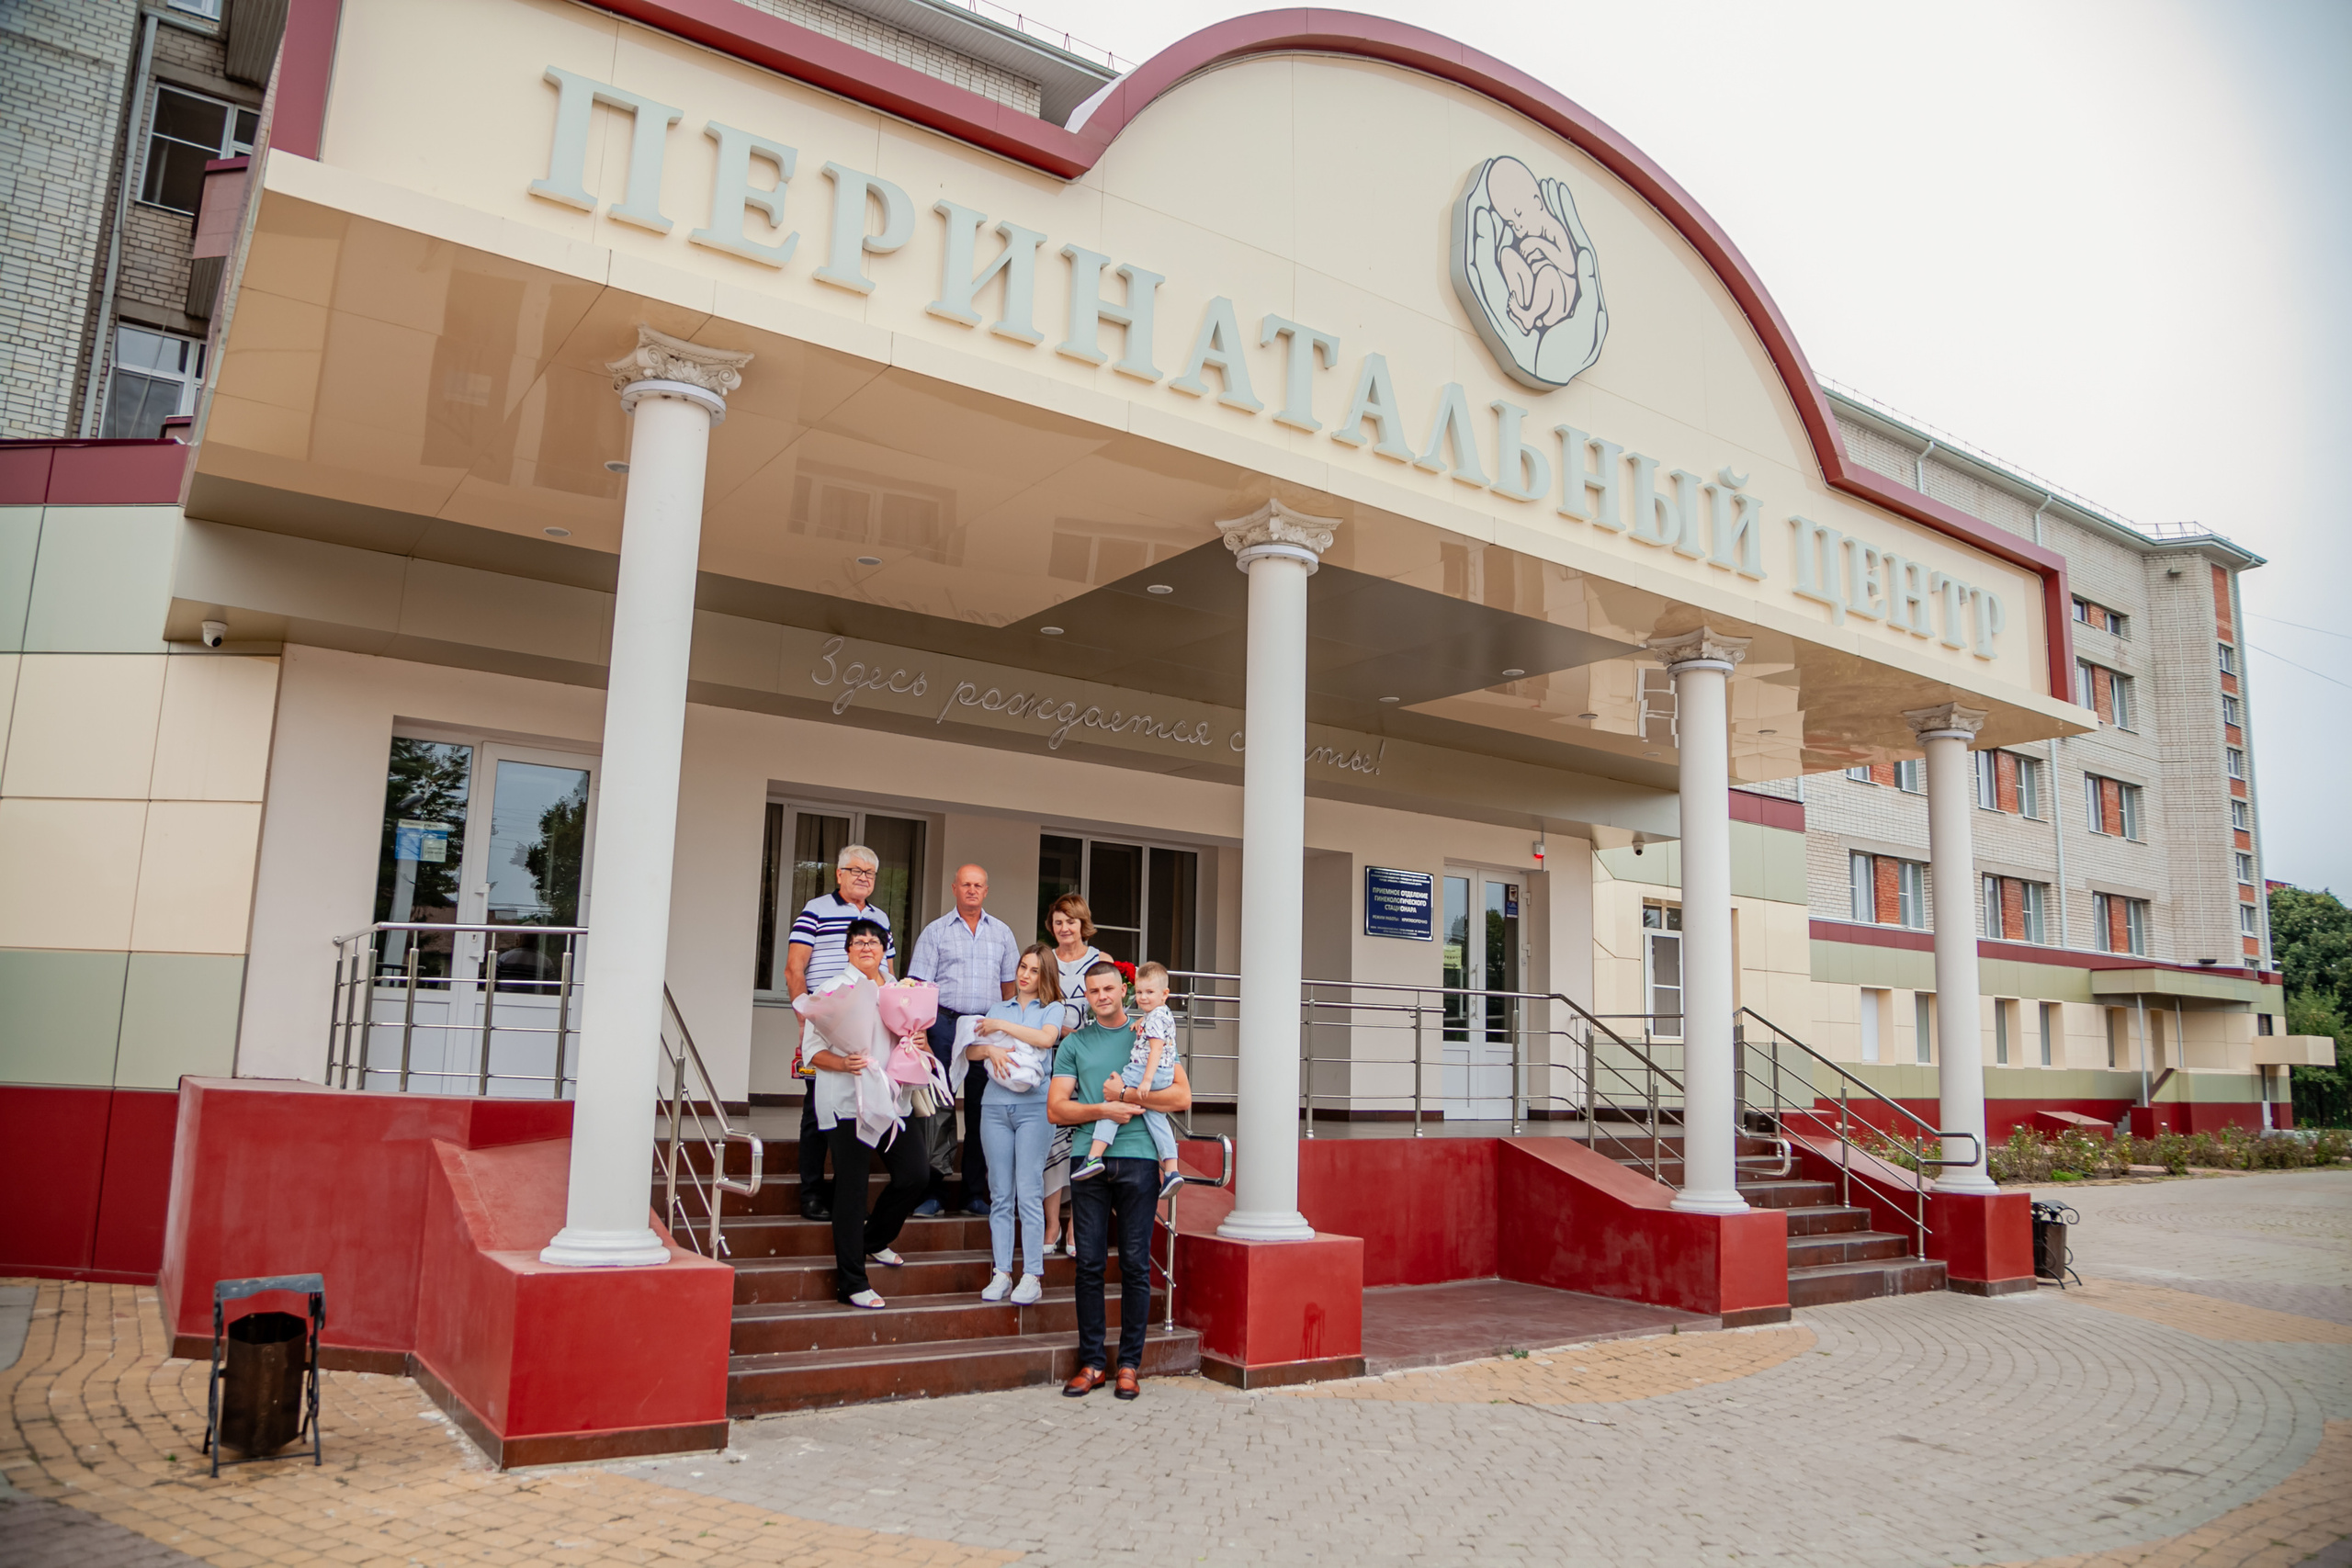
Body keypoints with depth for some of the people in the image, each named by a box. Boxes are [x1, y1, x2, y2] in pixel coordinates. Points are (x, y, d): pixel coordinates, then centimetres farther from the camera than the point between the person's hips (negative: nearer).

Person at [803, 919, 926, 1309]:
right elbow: (812, 1049, -6)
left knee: (915, 1172, 3)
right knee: (851, 1189, -4)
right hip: (847, 1101, -6)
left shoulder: (897, 989, 15)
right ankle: (851, 1283, 4)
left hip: (890, 1098, 6)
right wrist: (844, 1063, -23)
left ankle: (874, 1240, 29)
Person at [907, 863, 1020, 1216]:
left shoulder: (1002, 933, 14)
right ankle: (932, 1191, 4)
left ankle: (975, 1193, 11)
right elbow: (919, 985, 0)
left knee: (981, 1109, 4)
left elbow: (1009, 985, 16)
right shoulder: (935, 932, 6)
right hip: (945, 1024, -2)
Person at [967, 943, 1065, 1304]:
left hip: (1034, 1104, -4)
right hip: (995, 1104, 4)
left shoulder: (1052, 1008, 9)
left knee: (1029, 1193, -7)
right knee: (1000, 1195, 3)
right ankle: (1001, 1274, 6)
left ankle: (1032, 1276, -4)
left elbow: (1046, 1037, -12)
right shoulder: (998, 1008, 20)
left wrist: (1001, 1026, -5)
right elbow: (971, 1050, 12)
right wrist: (990, 1050, -10)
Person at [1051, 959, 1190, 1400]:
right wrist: (1104, 1110, -9)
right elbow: (1057, 1109, 6)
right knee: (1090, 1263, 1)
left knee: (1135, 1264, 0)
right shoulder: (1074, 1043, 13)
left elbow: (1182, 1097, 0)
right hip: (1089, 1160, 1)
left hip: (1138, 1157, -1)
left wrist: (1127, 1095, -7)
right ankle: (1091, 1363, 10)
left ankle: (1130, 1365, 9)